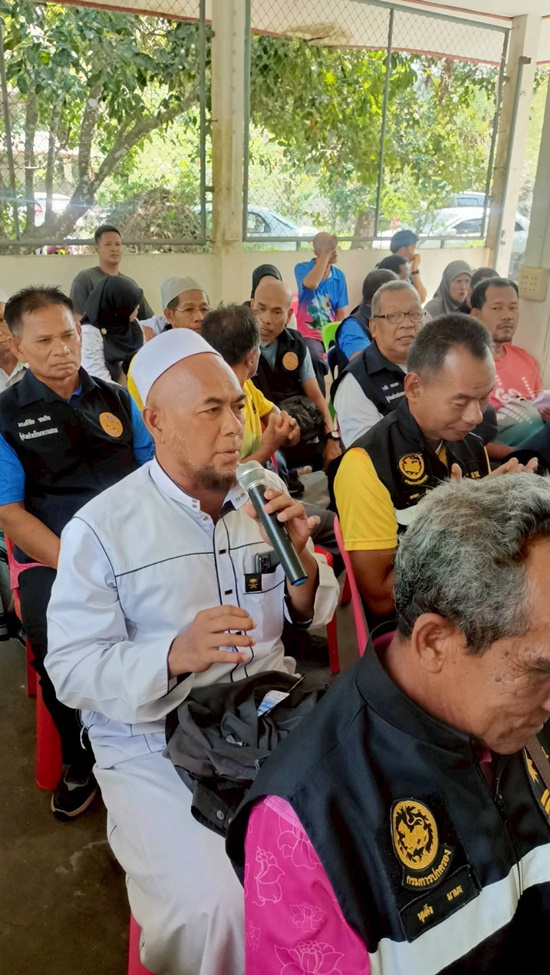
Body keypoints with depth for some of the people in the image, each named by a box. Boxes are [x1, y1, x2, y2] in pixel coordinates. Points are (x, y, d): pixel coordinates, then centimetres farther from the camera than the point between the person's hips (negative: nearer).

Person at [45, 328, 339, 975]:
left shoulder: (266, 493, 2)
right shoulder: (101, 527, -11)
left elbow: (313, 616, 9)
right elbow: (72, 668, -11)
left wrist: (300, 556, -13)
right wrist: (176, 655, -28)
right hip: (153, 741, -4)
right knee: (214, 909, -23)